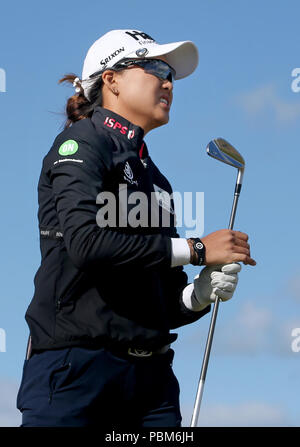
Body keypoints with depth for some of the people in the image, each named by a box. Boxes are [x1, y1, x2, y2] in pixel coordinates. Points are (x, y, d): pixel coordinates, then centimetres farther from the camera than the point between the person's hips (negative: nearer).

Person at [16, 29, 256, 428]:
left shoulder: (156, 181, 21)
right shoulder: (83, 142, 1)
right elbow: (86, 241, -18)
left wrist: (202, 293, -4)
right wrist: (196, 249, -12)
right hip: (77, 368, -7)